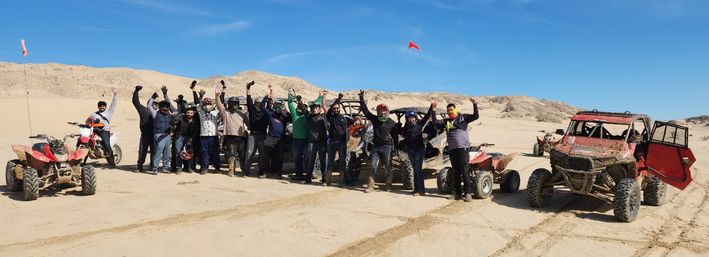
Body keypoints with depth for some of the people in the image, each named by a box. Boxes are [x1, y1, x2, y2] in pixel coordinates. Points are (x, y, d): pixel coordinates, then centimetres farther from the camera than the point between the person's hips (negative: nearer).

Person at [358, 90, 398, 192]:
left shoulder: (392, 123, 0)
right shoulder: (375, 119, 8)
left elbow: (395, 136, 4)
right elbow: (365, 110, 5)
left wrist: (395, 148, 0)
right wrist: (362, 99, -4)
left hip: (387, 146, -3)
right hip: (375, 146, 3)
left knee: (388, 167, 4)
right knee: (373, 166, -1)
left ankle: (388, 184, 18)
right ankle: (370, 185, 0)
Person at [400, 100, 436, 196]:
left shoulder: (420, 123, -3)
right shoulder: (406, 126, 9)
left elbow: (427, 116, -15)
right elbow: (403, 134, 27)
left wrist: (432, 108, -28)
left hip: (419, 148, -5)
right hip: (410, 149, 5)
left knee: (418, 168, -9)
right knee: (415, 169, 12)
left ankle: (421, 190, -7)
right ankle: (416, 188, 19)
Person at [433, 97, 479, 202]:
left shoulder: (463, 117, 4)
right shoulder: (446, 121, 13)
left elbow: (476, 116, -6)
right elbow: (435, 122, 3)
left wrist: (475, 105, -20)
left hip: (462, 149, -5)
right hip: (452, 150, 5)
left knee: (464, 172, -6)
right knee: (455, 172, 10)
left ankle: (468, 193, -2)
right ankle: (456, 193, 16)